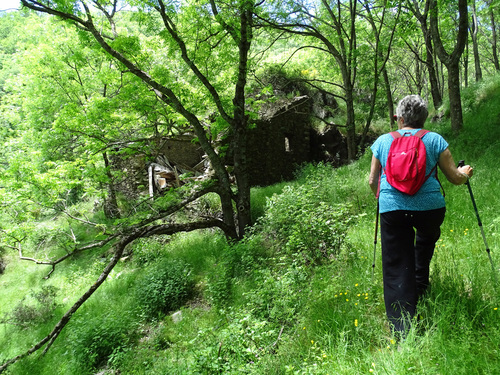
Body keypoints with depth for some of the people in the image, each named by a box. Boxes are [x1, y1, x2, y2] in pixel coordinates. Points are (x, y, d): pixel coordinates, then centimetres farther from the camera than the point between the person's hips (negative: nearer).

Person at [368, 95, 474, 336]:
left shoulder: (383, 141, 8)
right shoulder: (435, 140, 5)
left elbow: (372, 181, 13)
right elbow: (455, 178, 8)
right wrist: (465, 172, 32)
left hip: (392, 209, 0)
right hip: (429, 207, 1)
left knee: (396, 270, 4)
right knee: (426, 240, 35)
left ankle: (402, 331, 3)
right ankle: (420, 287, 40)